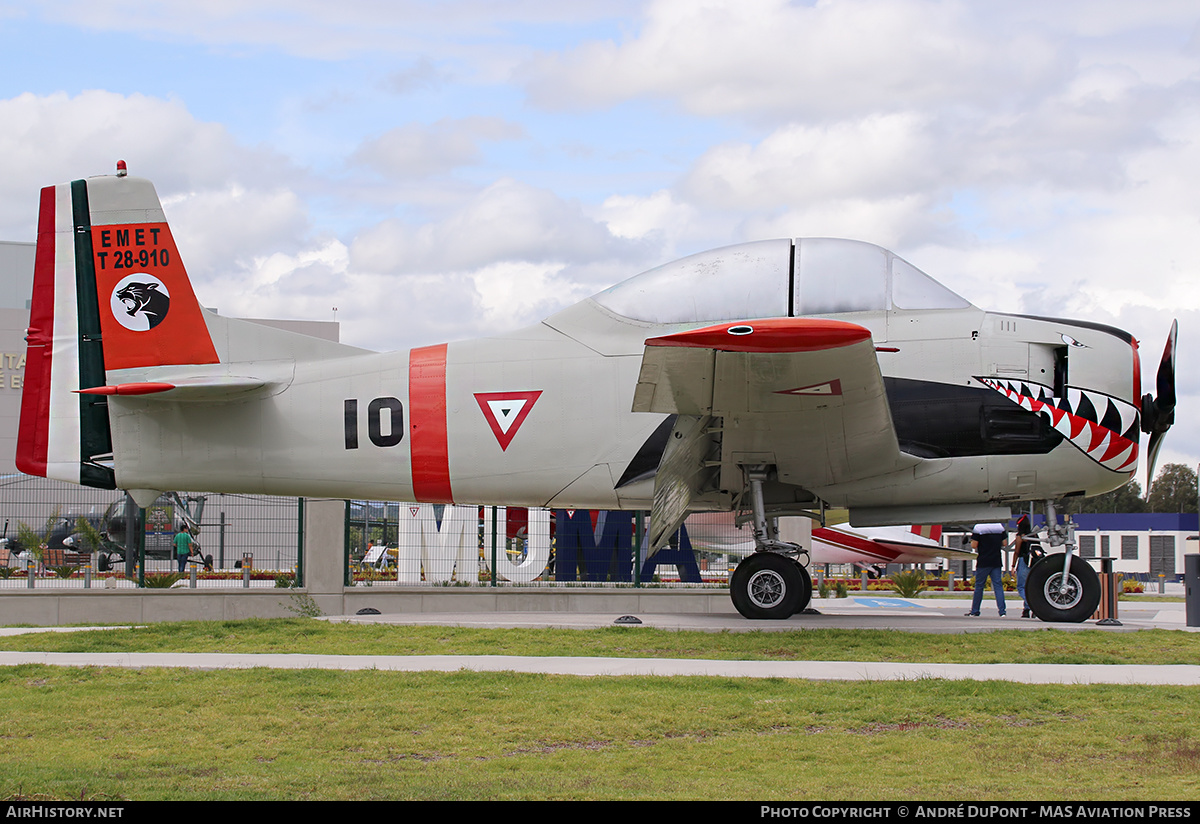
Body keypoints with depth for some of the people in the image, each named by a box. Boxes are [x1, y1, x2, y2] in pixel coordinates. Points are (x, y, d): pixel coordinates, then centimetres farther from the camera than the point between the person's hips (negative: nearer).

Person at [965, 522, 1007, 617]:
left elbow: (974, 545, -12)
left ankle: (974, 611, 13)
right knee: (998, 585, 2)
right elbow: (1005, 543, 7)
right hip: (996, 562, 3)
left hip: (983, 562, -3)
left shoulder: (978, 529, -9)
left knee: (979, 585, 7)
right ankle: (1002, 611, -7)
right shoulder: (1000, 527, 3)